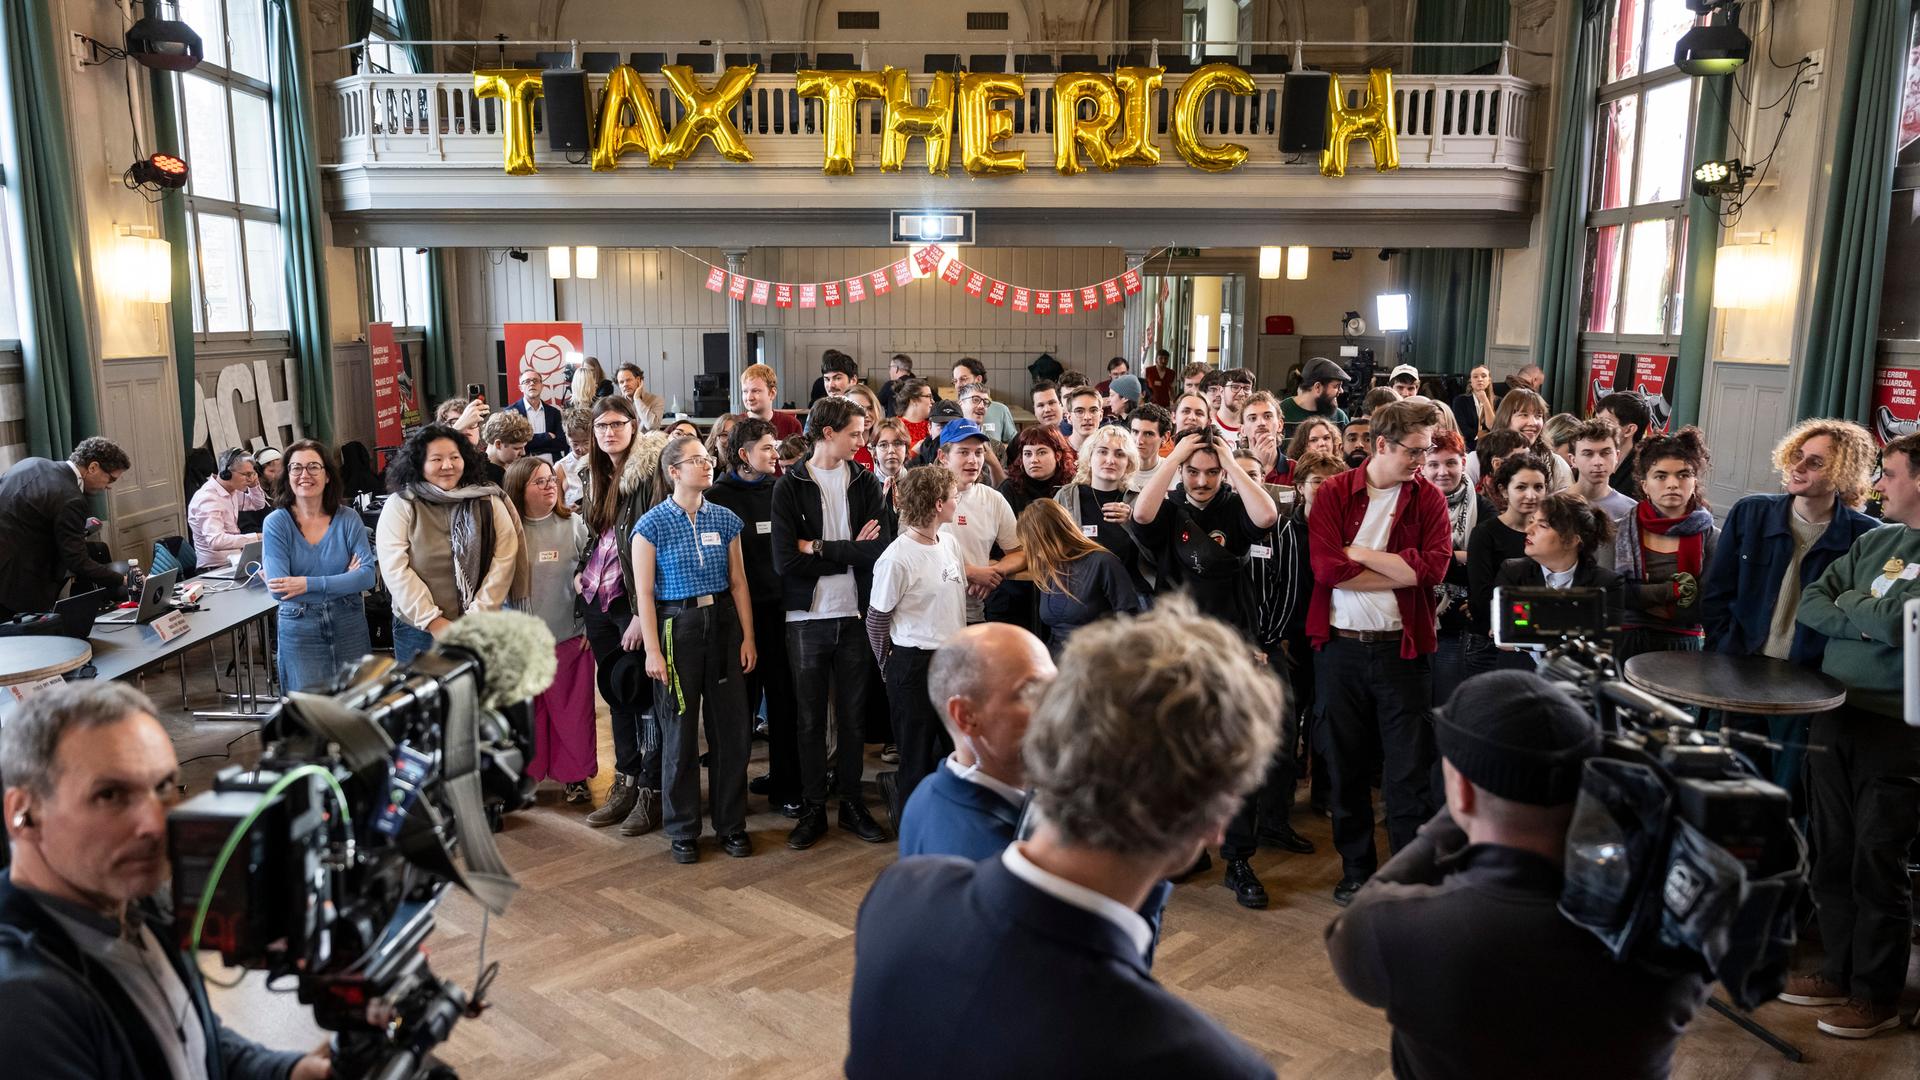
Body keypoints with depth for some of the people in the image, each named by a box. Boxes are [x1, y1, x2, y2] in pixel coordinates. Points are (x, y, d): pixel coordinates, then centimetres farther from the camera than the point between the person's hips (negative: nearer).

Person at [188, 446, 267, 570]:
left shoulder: (232, 490, 7)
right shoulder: (207, 498, -20)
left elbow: (259, 505, 26)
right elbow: (216, 541, -32)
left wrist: (254, 486, 7)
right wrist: (256, 537, -33)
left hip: (234, 559, 9)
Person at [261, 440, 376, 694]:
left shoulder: (348, 518, -2)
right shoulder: (276, 523, -5)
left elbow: (368, 575, -10)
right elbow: (278, 589, -13)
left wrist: (308, 584, -18)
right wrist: (343, 582, -12)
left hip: (349, 628, 2)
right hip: (300, 632, -1)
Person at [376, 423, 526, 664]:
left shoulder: (489, 504, 2)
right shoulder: (399, 506, -1)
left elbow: (504, 561, -4)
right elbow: (395, 569, -8)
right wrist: (432, 621, -13)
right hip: (418, 630, -1)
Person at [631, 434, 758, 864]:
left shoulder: (725, 519, 6)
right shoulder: (653, 524, -6)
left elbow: (738, 582, 8)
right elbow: (644, 592, -7)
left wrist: (748, 636, 3)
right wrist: (652, 651, -10)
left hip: (722, 622, 4)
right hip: (676, 625, -3)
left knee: (733, 727, 6)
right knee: (680, 731, 5)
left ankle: (732, 824, 21)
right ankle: (683, 830, 19)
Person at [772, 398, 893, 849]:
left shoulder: (865, 482, 3)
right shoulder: (790, 486, -4)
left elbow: (883, 547, -9)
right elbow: (785, 560, -15)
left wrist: (821, 548, -13)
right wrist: (851, 552, -12)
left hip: (855, 614, 2)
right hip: (806, 617, -2)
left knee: (853, 715, 11)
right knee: (811, 718, 8)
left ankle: (851, 802, 25)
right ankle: (812, 809, 20)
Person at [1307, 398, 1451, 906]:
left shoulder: (1429, 498, 1)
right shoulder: (1334, 493, -1)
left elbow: (1433, 567, -15)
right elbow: (1325, 567, -15)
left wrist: (1359, 553, -12)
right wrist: (1398, 573, -12)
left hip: (1402, 649, -1)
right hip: (1341, 648, 1)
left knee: (1409, 772, 1)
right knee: (1347, 767, 13)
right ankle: (1356, 869, 29)